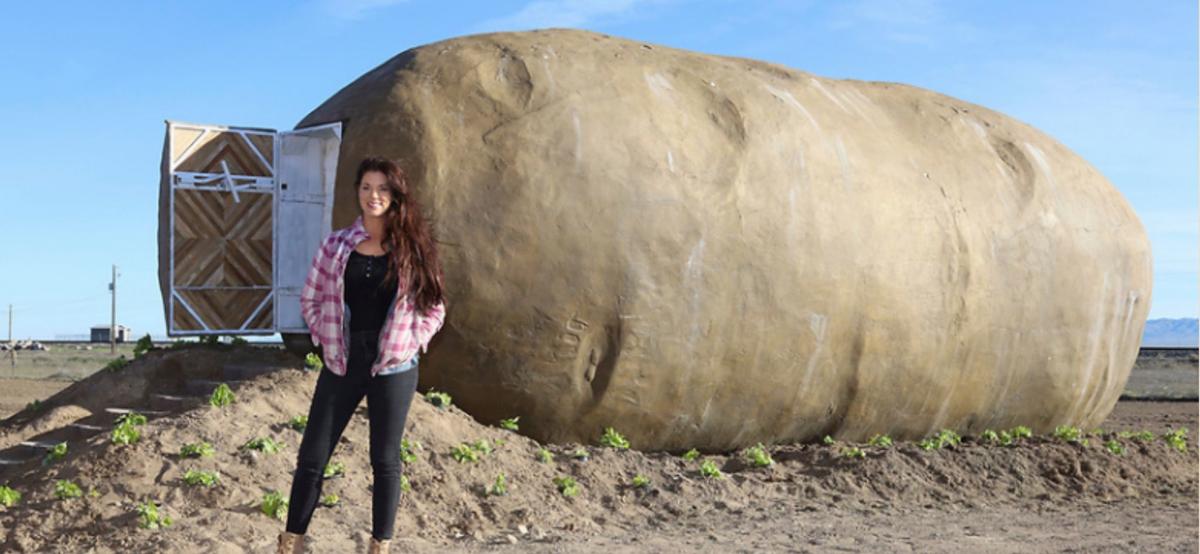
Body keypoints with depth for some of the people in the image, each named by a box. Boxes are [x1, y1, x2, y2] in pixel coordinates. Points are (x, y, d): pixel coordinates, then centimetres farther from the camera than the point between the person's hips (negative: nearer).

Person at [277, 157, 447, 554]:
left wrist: (410, 343, -4)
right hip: (342, 362, 1)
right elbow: (310, 298, 9)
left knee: (385, 461, 7)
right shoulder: (336, 244, 2)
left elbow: (434, 306, 5)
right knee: (313, 456, 4)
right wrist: (325, 339, -1)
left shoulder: (412, 247, 0)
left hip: (393, 367, -1)